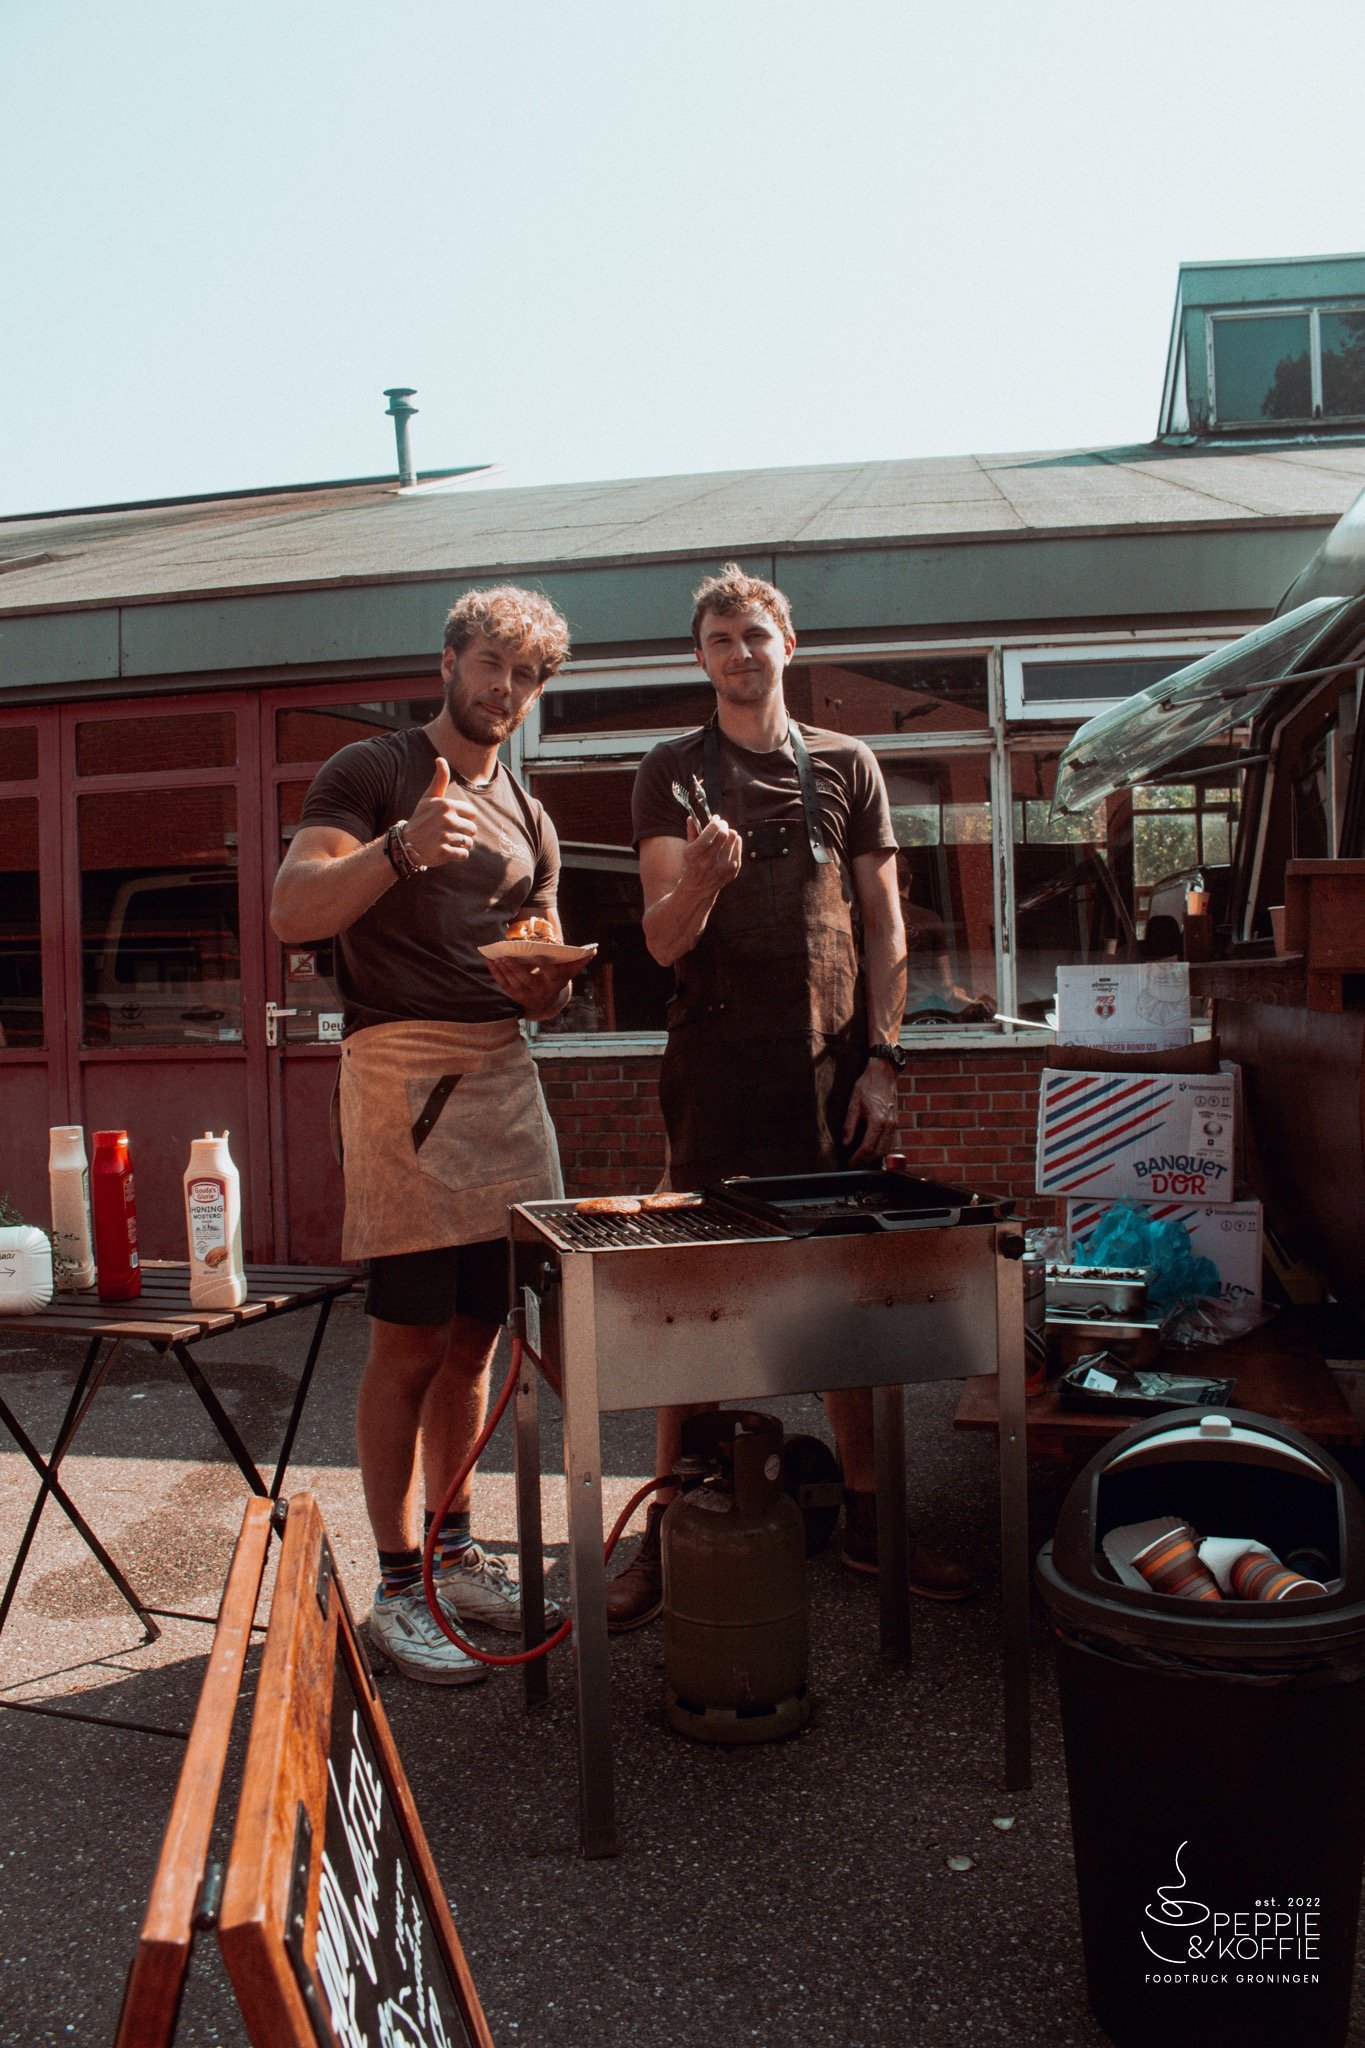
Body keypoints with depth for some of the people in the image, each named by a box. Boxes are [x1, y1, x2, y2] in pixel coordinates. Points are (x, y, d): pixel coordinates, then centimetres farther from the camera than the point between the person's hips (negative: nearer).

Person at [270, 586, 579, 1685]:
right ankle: (399, 1588, 8)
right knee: (410, 1344, -4)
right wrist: (402, 848, -26)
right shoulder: (372, 771, 2)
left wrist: (547, 984, -1)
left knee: (474, 1339, 11)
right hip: (402, 1063, -6)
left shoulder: (529, 821, 22)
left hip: (503, 1069, 6)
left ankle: (454, 1553, 25)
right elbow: (292, 910, -11)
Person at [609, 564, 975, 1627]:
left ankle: (867, 1515, 23)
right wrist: (699, 876, -25)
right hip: (716, 1071, -2)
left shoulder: (847, 765, 11)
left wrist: (882, 1062, -1)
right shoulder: (671, 773, 6)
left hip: (834, 1068, 2)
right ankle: (669, 1530, 13)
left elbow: (885, 926, 9)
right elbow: (664, 941, -2)